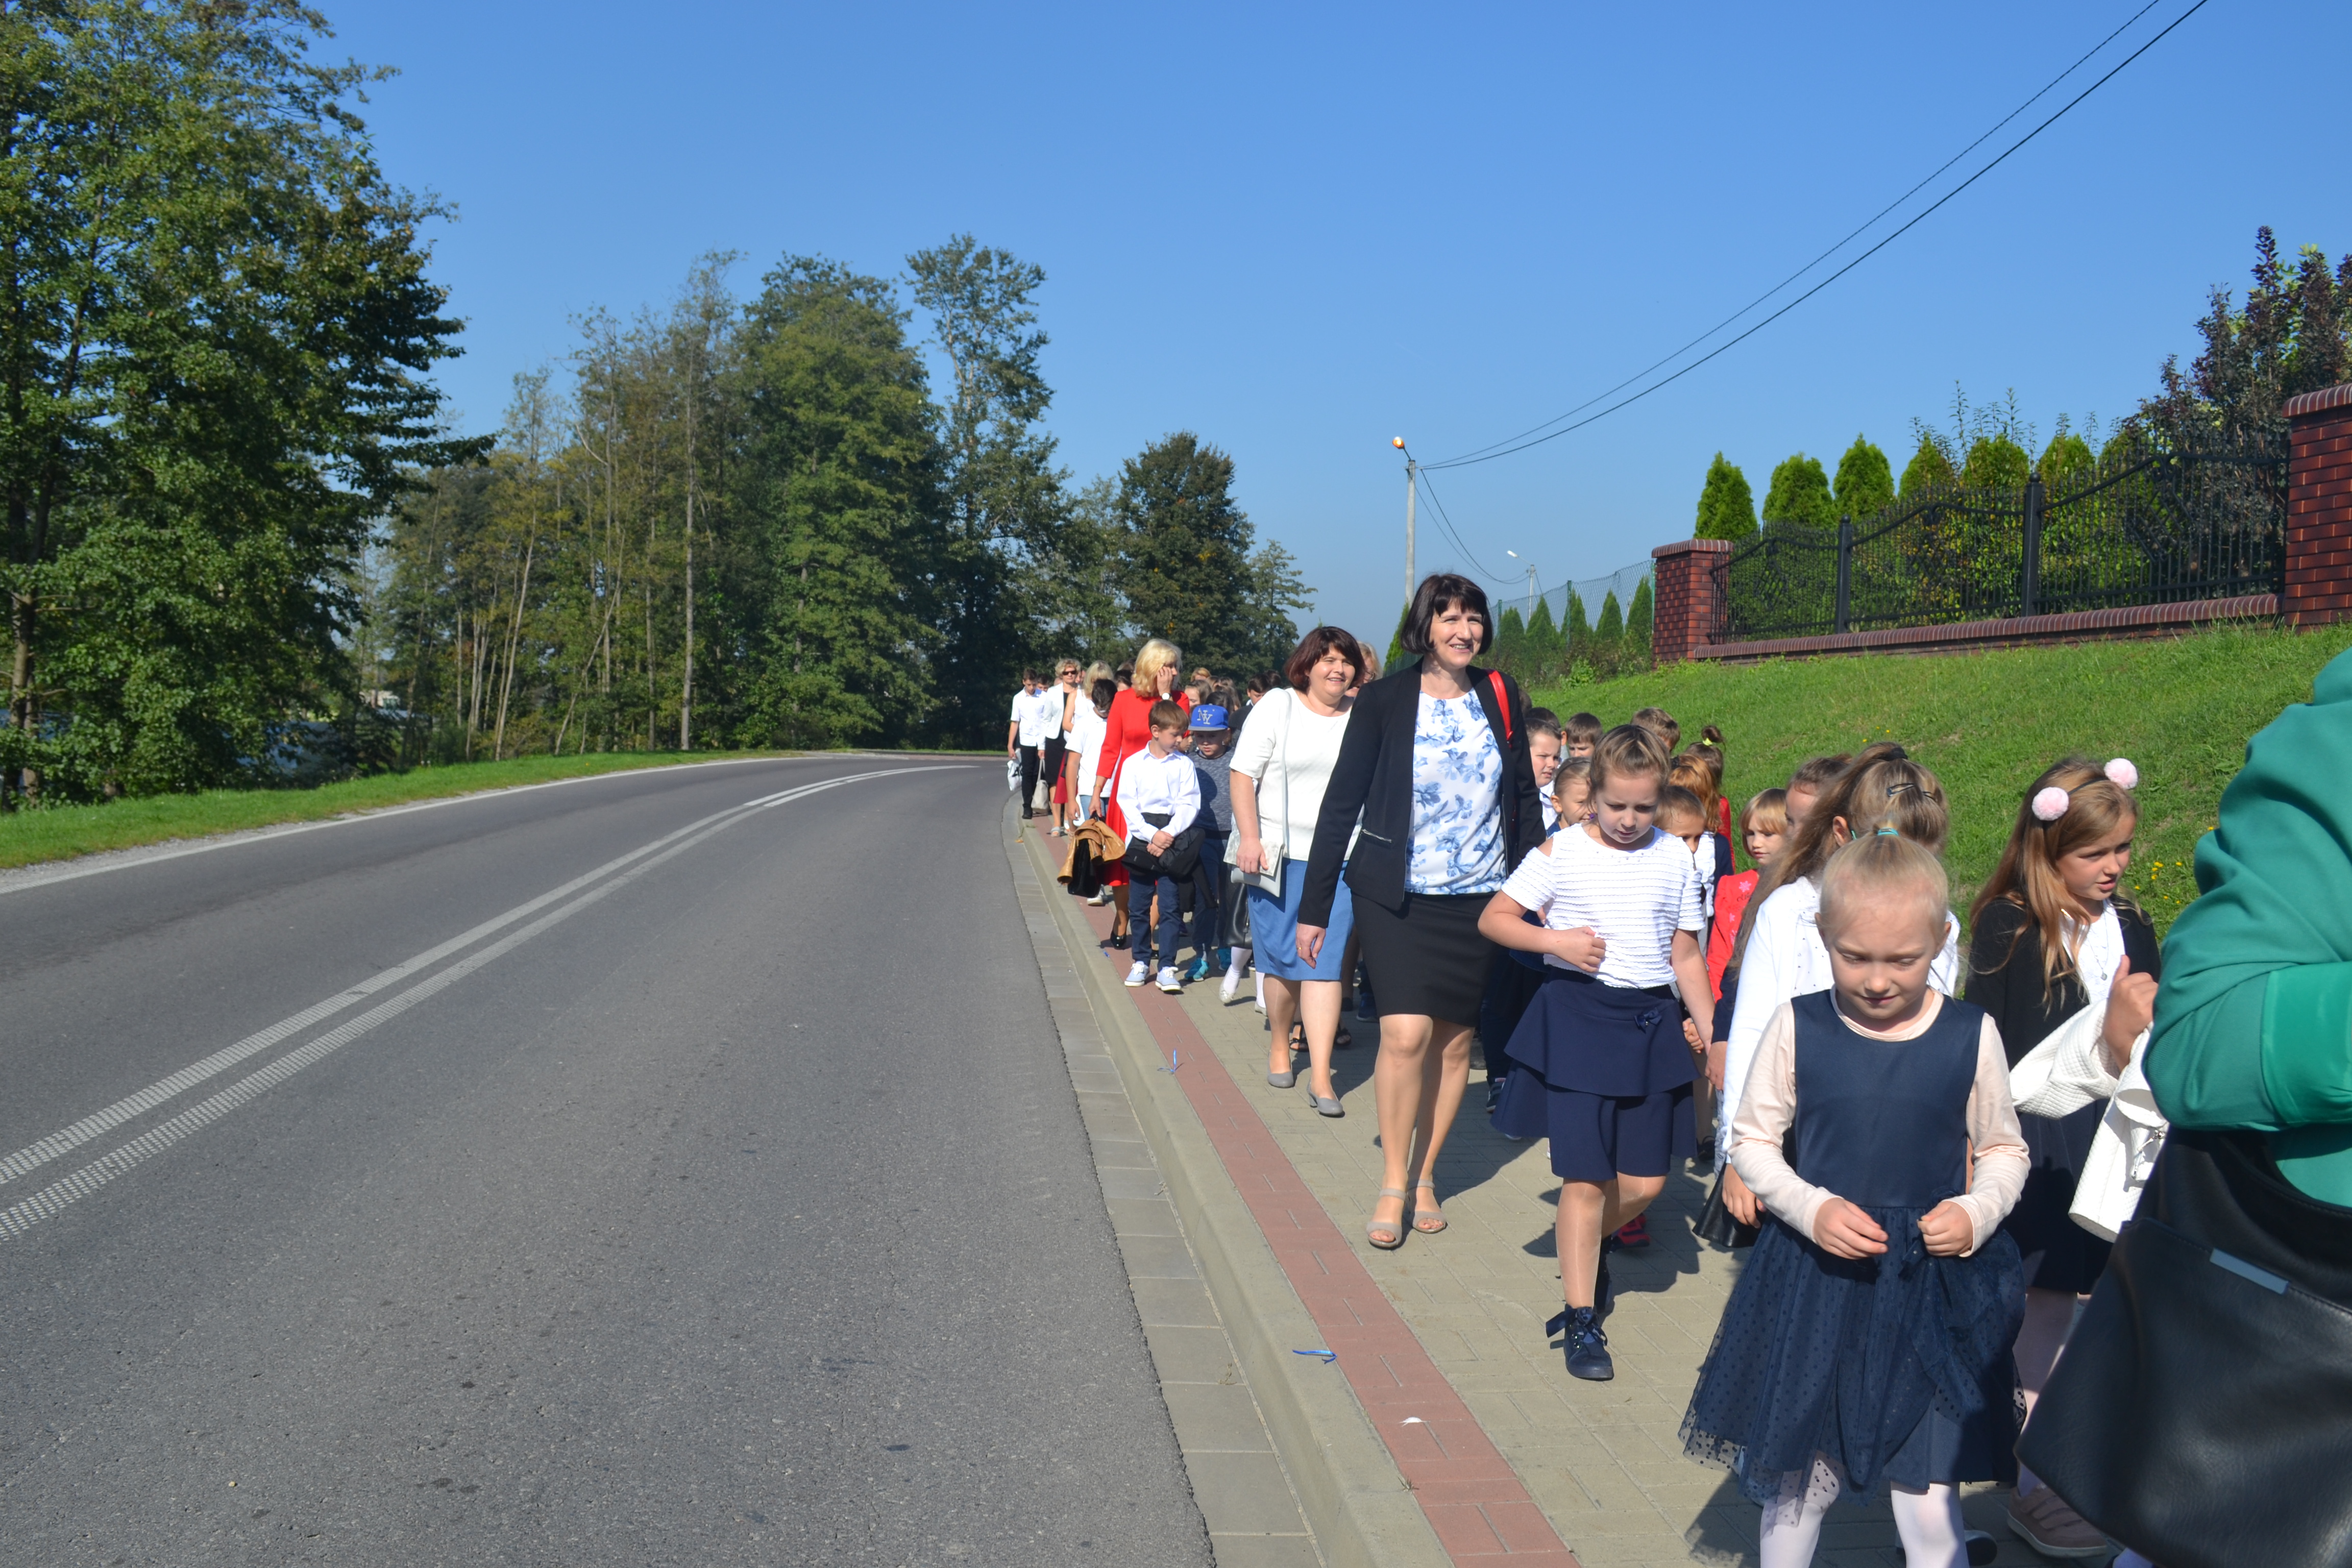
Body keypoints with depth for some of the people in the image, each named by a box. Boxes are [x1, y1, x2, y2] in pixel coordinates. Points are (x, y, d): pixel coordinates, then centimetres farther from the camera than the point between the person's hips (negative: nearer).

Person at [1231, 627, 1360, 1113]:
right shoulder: (1277, 706, 0)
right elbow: (1243, 774, -3)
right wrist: (1249, 838, -12)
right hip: (1278, 854, -1)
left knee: (1325, 962, -4)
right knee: (1283, 959, 7)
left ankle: (1320, 1074, -3)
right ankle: (1280, 1043, 31)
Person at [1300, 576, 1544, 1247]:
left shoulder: (1501, 696, 4)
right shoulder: (1386, 699, -6)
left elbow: (1525, 796, 12)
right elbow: (1342, 802, -4)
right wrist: (1314, 907, -5)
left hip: (1479, 897, 3)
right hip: (1398, 896, -3)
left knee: (1455, 1040, 7)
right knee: (1407, 1033, -14)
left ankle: (1425, 1174, 24)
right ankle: (1393, 1184, 3)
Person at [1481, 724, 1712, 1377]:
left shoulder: (1676, 859, 5)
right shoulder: (1561, 853, -3)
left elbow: (1686, 957, 10)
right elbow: (1494, 918, 0)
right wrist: (1557, 940, -16)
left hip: (1650, 1023, 3)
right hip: (1576, 1017, -3)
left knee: (1644, 1182, 5)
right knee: (1584, 1177, -3)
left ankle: (1581, 1243, 37)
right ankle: (1582, 1318, 11)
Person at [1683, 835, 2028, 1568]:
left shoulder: (1970, 1035, -6)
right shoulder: (1797, 1026, -7)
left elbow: (2004, 1149, 8)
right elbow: (1753, 1140, 1)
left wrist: (1979, 1211, -11)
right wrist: (1810, 1208, -14)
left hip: (1934, 1289, 0)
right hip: (1814, 1280, 0)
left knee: (1930, 1508, 5)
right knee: (1799, 1482, 16)